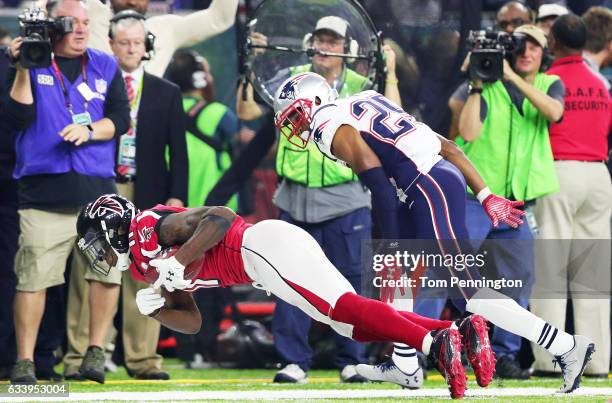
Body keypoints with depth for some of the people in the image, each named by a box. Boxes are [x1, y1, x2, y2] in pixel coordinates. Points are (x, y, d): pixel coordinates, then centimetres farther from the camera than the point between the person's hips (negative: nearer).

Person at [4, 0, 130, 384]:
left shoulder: (105, 67, 13)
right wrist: (23, 71, -11)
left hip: (98, 192, 2)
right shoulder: (33, 62, 7)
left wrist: (89, 130, -11)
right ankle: (24, 361, 0)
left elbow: (120, 119, 6)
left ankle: (96, 351, 11)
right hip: (43, 192, -2)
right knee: (33, 277, -6)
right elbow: (19, 117, -3)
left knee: (107, 271, -3)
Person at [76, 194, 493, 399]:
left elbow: (220, 217, -12)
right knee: (355, 326, -2)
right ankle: (459, 329, -13)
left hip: (264, 245, -9)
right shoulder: (146, 264, 28)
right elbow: (192, 321, 27)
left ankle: (434, 343, -40)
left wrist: (177, 261, -18)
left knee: (343, 309, -25)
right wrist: (156, 308, 9)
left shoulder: (148, 227, -1)